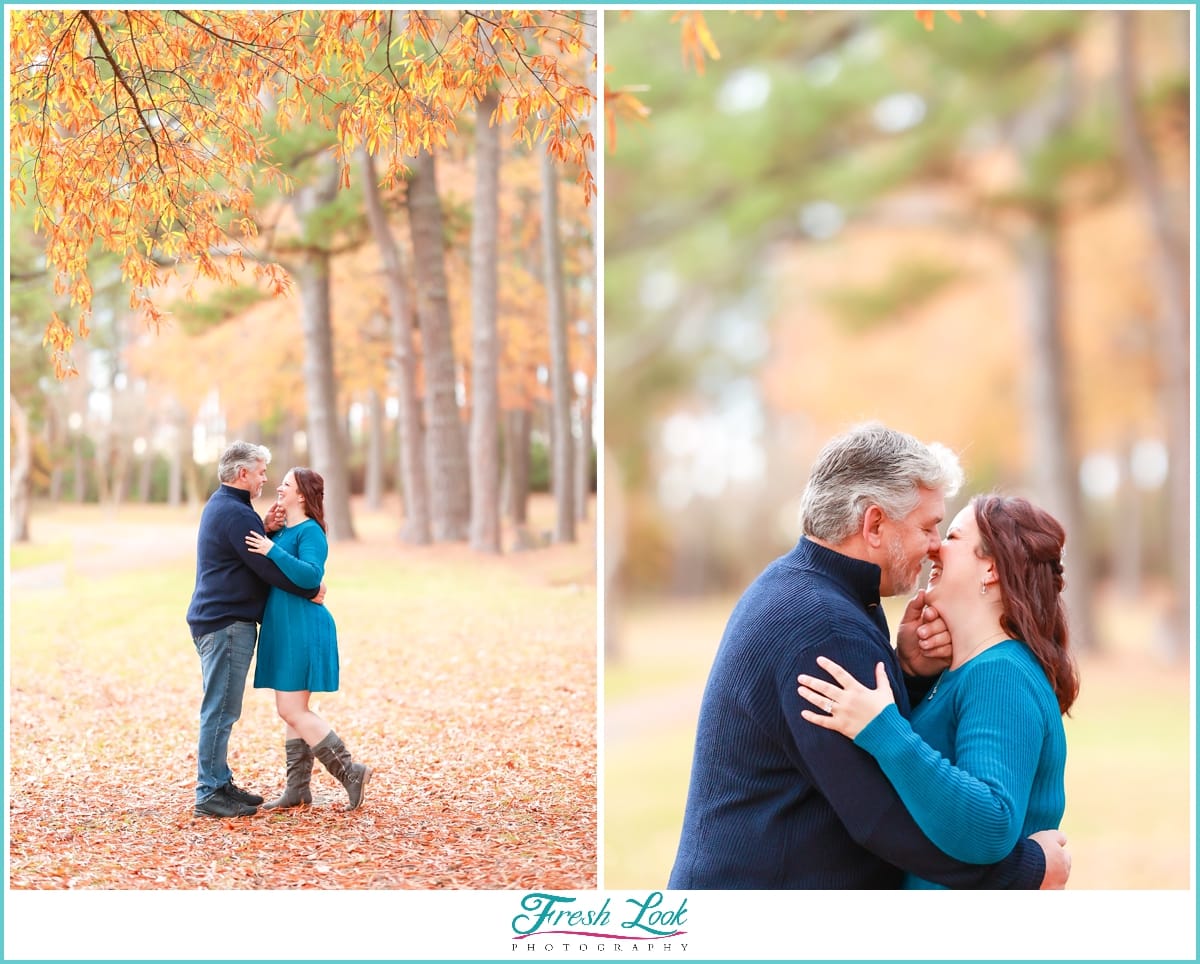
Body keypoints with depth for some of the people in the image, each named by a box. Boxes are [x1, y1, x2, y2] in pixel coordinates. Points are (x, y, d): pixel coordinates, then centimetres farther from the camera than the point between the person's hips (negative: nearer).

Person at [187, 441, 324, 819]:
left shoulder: (220, 506, 18)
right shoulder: (236, 513, -16)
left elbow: (256, 556, 17)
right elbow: (269, 568, -17)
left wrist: (268, 531, 0)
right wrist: (311, 590, -6)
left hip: (218, 620, 11)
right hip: (227, 622, -11)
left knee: (222, 709, 14)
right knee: (221, 709, -7)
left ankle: (219, 784, 21)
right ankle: (210, 793, -5)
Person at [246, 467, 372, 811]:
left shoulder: (310, 532, -13)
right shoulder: (282, 530, 13)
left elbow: (311, 575, -26)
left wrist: (272, 550, -28)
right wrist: (267, 530, 7)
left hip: (302, 629, -10)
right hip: (283, 629, 10)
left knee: (292, 711, -9)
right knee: (292, 710, 11)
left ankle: (351, 772, -3)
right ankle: (297, 789, 17)